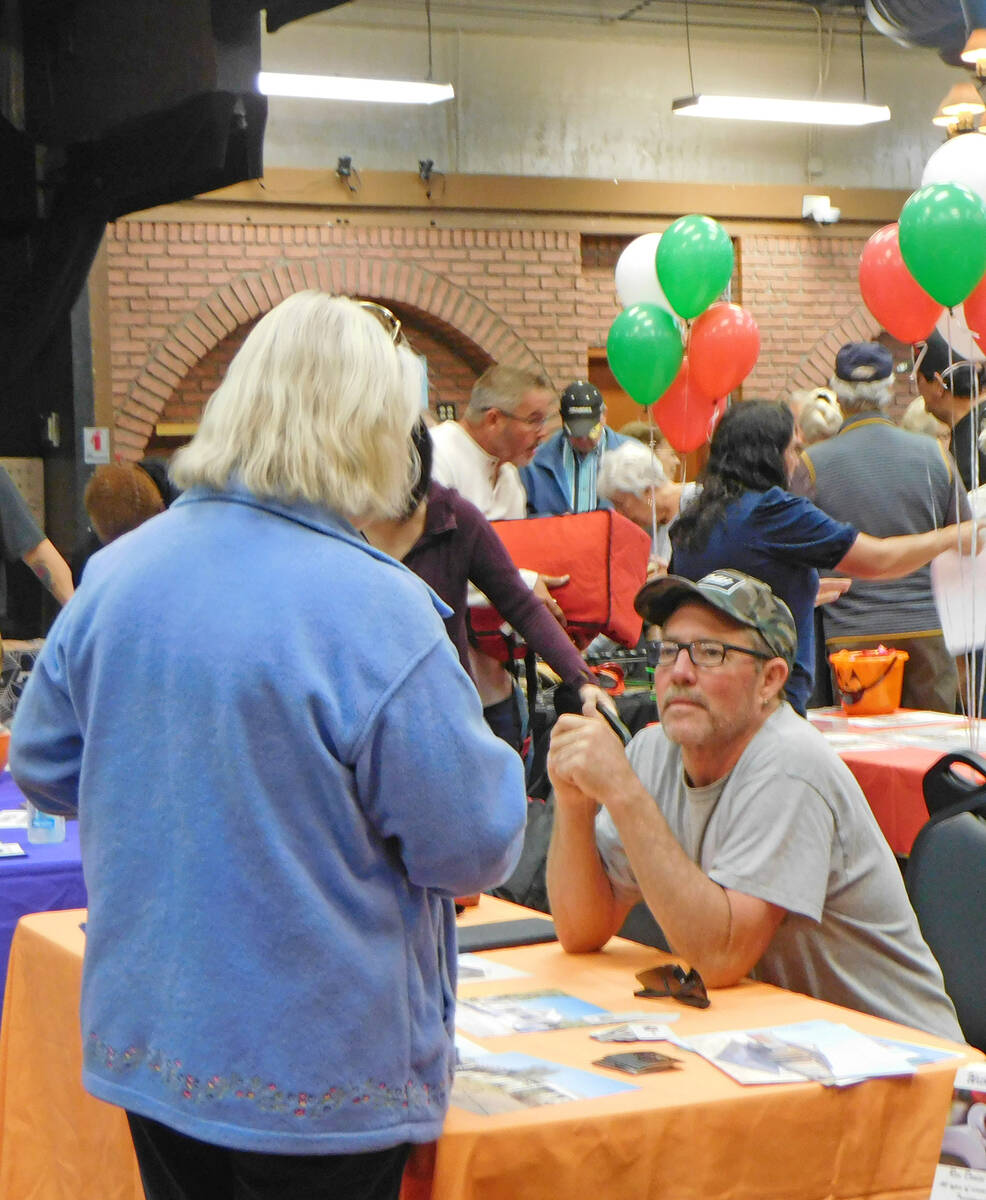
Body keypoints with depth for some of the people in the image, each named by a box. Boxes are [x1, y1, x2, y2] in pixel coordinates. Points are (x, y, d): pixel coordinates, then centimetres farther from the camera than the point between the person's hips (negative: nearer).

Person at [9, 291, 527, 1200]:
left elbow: (44, 769, 10)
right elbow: (475, 847, -16)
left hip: (146, 1044, 6)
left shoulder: (118, 574, -3)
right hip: (320, 1073, -5)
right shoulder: (375, 610, -22)